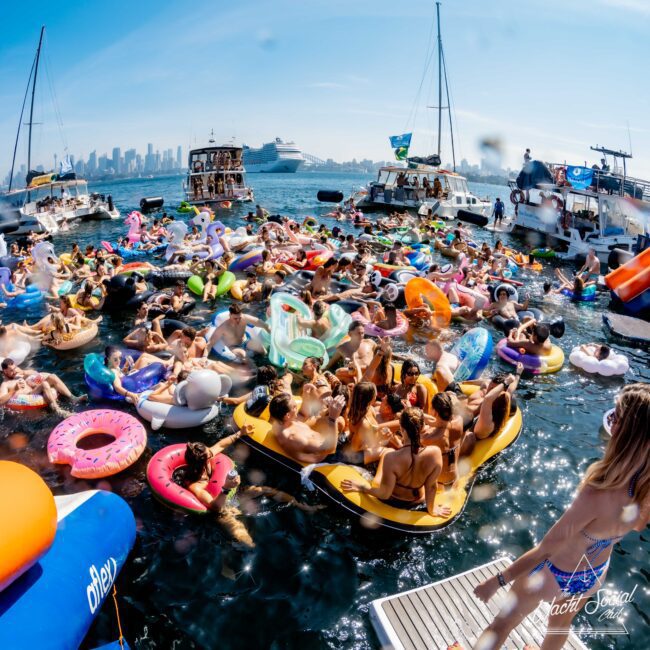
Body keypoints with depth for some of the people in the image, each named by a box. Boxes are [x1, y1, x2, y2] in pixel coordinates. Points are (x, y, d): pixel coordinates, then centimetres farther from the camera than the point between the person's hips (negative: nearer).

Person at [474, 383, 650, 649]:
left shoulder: (597, 496, -42)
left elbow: (545, 550, -32)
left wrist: (497, 581, -21)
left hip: (555, 575, -6)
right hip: (595, 576, 6)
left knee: (503, 623, 21)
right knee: (561, 623, 36)